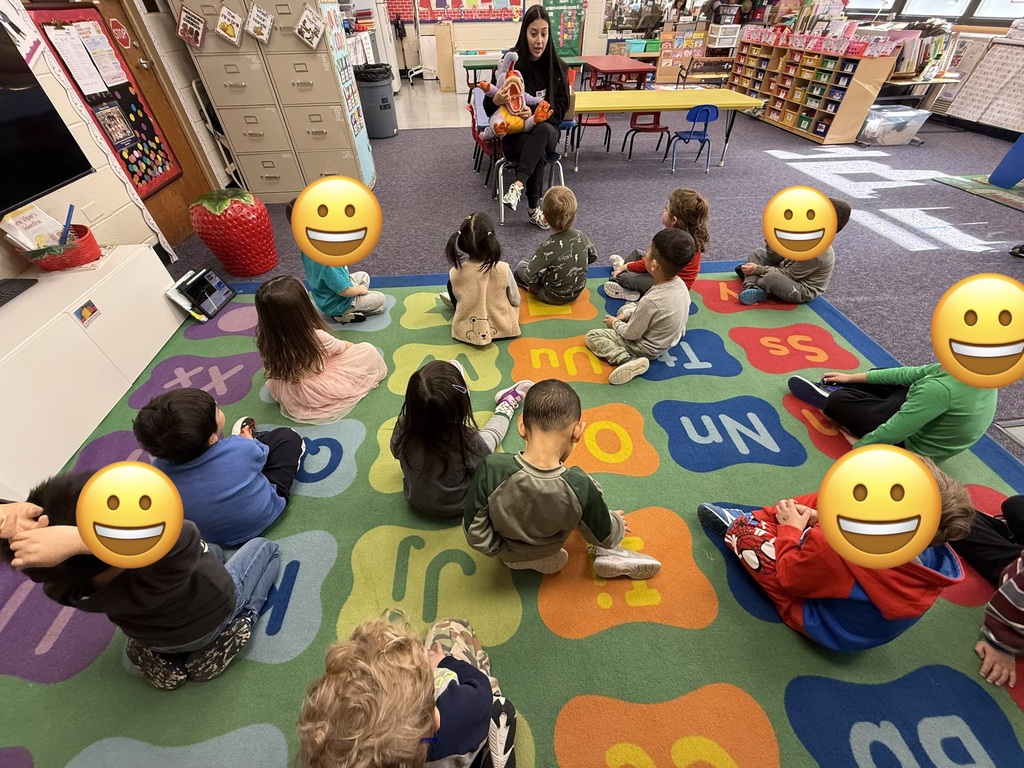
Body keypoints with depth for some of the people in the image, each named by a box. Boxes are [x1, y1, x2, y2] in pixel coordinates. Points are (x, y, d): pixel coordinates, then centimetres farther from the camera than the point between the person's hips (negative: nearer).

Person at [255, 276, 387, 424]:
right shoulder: (316, 337, -35)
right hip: (315, 397, -6)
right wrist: (350, 345, 15)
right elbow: (341, 347, -10)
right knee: (368, 350, -2)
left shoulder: (266, 338, -20)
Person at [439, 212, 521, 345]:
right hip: (502, 328, 0)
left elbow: (459, 298, 1)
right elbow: (516, 301, -7)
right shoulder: (503, 269, -22)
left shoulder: (455, 273, -19)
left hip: (467, 331, 0)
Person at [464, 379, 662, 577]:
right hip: (546, 553, 0)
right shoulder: (580, 487, -34)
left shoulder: (492, 469, -37)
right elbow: (605, 536, -14)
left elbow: (474, 534, -24)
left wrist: (502, 550, -4)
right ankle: (611, 554, 12)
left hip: (508, 553, 1)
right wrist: (618, 524, 8)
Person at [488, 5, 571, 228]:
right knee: (537, 150, -35)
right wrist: (497, 100, -30)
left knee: (542, 129, -36)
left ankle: (519, 184, -40)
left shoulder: (557, 66, -1)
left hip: (546, 129, 1)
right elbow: (489, 108, -4)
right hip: (515, 132, -1)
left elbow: (561, 107, 0)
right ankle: (534, 208, -30)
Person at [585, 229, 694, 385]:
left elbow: (630, 334, -22)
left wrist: (615, 323, -4)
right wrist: (624, 315, -1)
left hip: (647, 349, -8)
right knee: (627, 307, 26)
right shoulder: (680, 284, -12)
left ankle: (626, 360, -18)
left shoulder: (651, 301, -36)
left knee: (592, 336, -3)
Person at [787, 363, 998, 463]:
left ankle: (828, 396, 20)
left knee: (837, 401, -10)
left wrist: (861, 444, -11)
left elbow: (891, 433, -30)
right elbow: (913, 374, -2)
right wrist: (853, 378, 4)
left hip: (913, 447, -8)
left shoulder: (942, 389, -37)